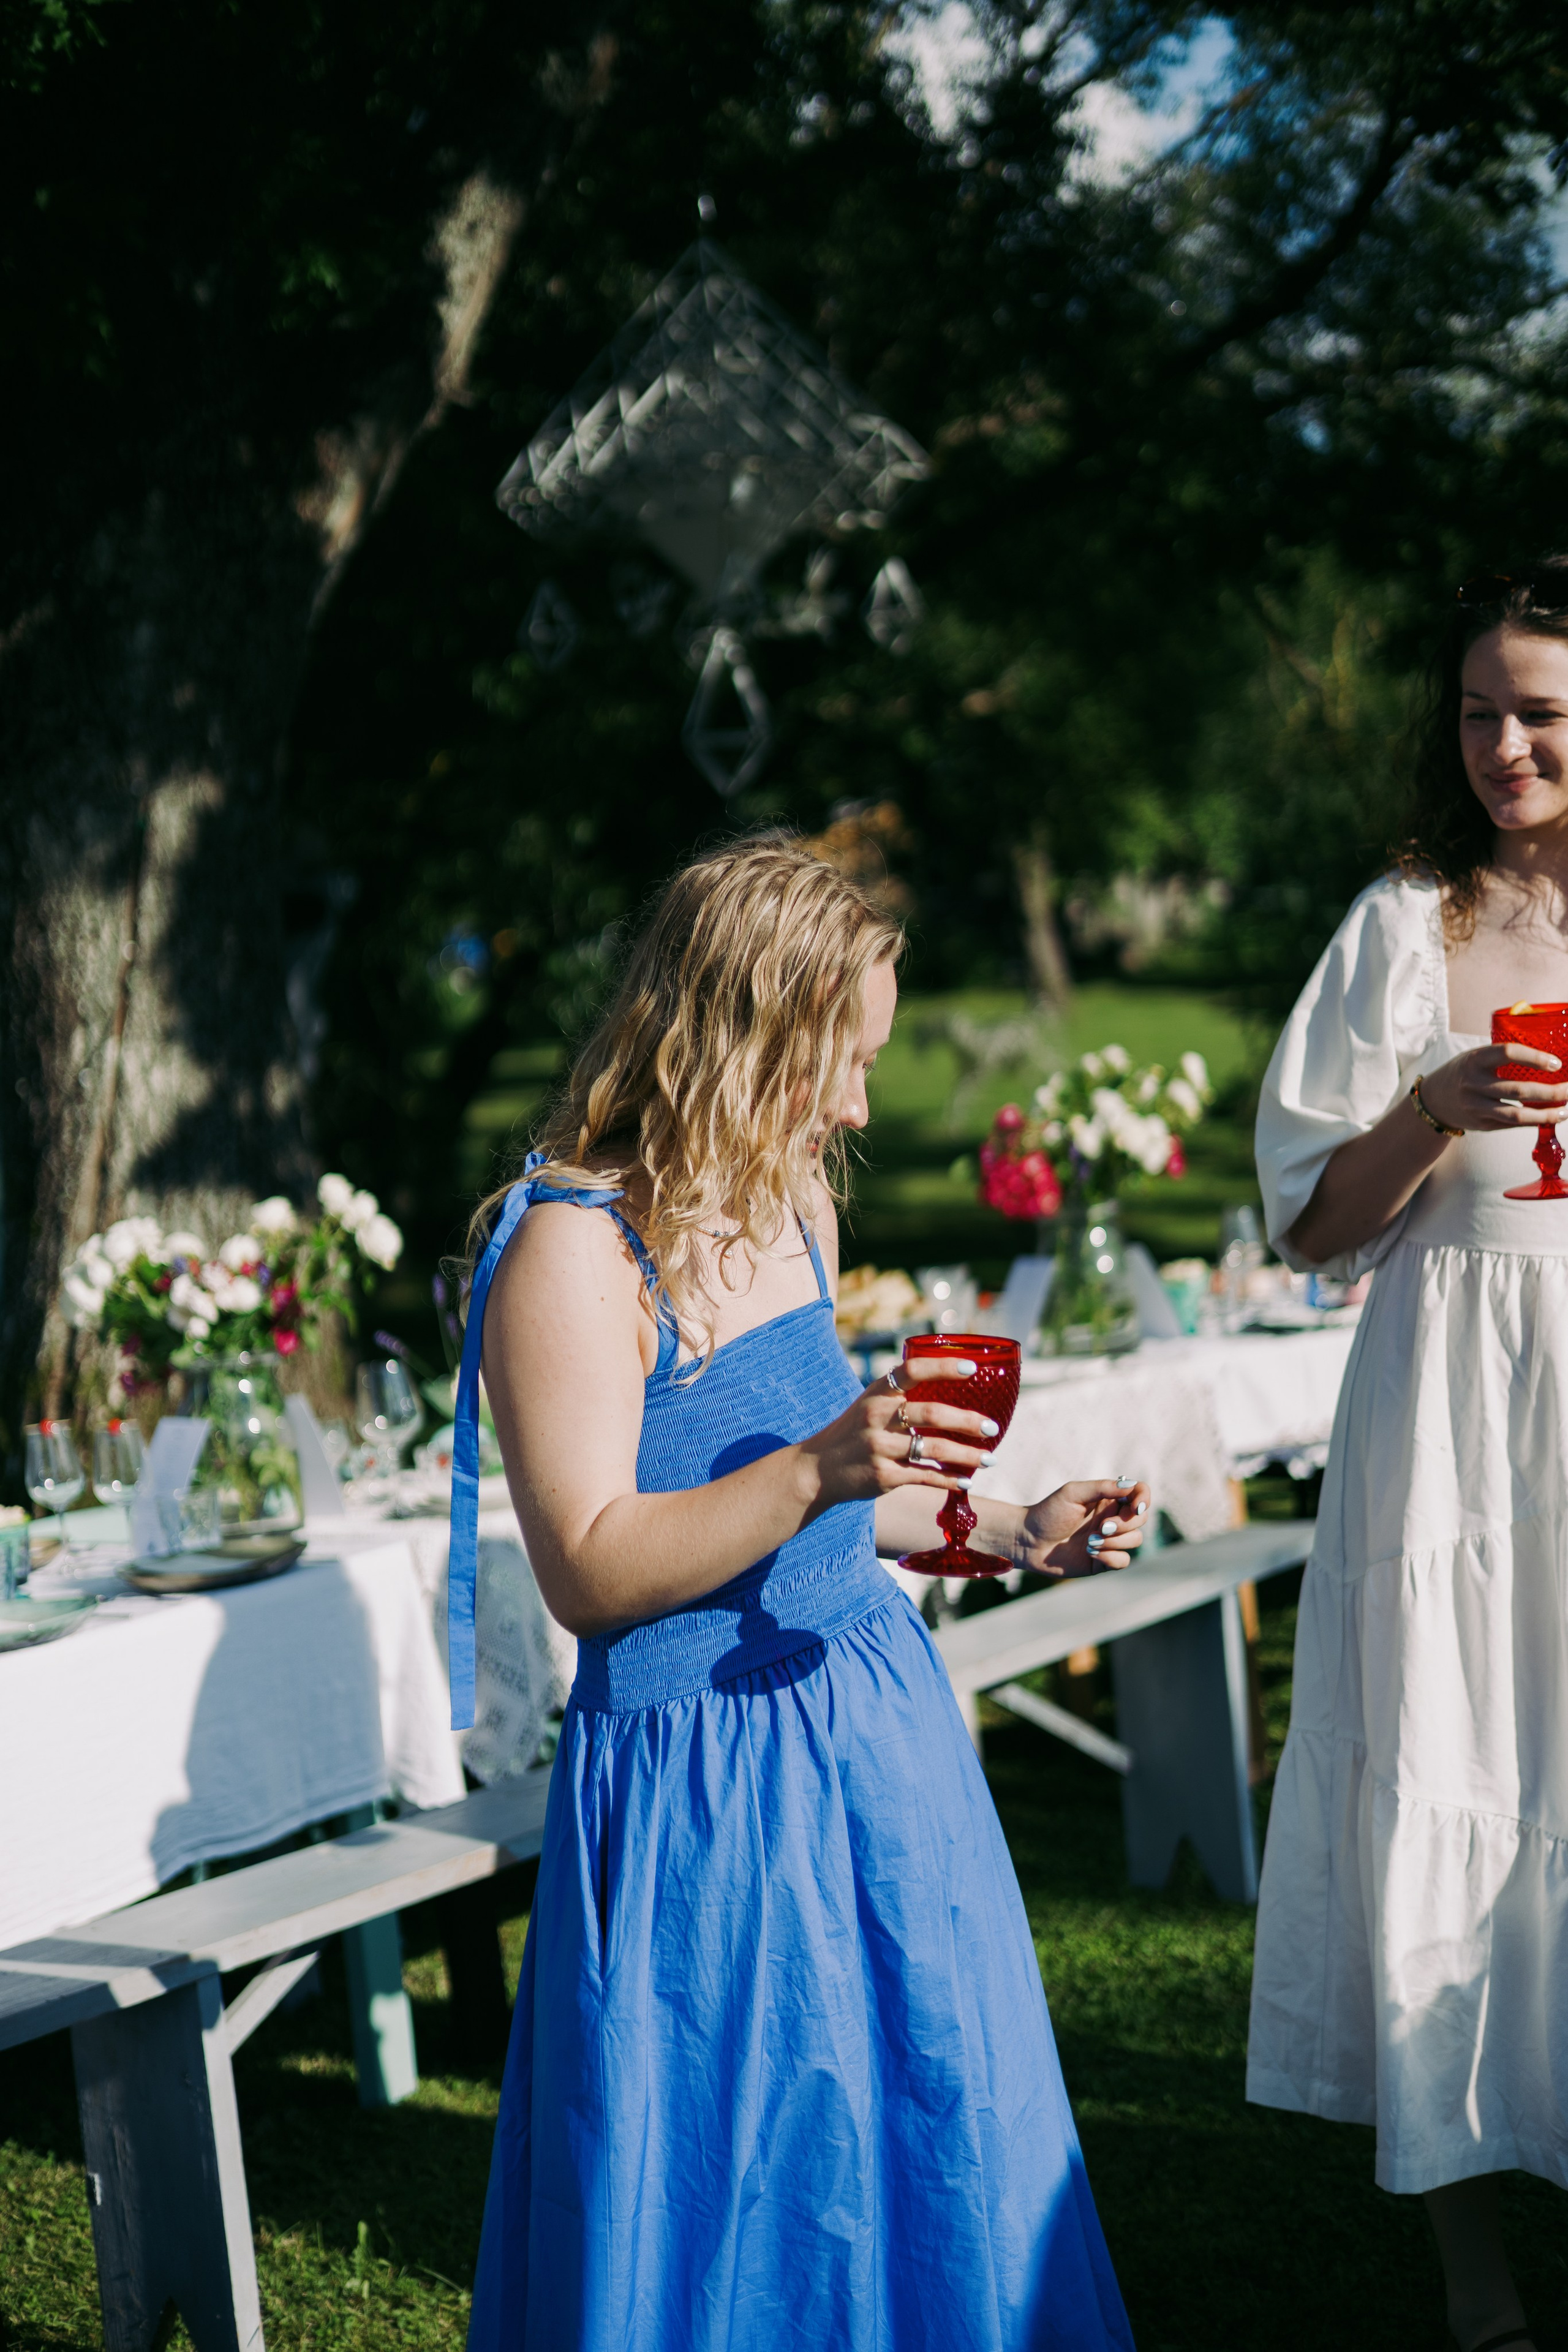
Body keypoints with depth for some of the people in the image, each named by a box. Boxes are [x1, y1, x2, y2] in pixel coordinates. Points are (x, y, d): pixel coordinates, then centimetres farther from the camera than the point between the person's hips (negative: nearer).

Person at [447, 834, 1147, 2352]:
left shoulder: (785, 1206, 9)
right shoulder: (572, 1250, -17)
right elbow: (589, 1570, -22)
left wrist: (1003, 1533, 12)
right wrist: (819, 1472, -32)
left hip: (874, 1721, 8)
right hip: (703, 1776, -8)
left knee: (927, 2147, 14)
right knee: (740, 2187, 1)